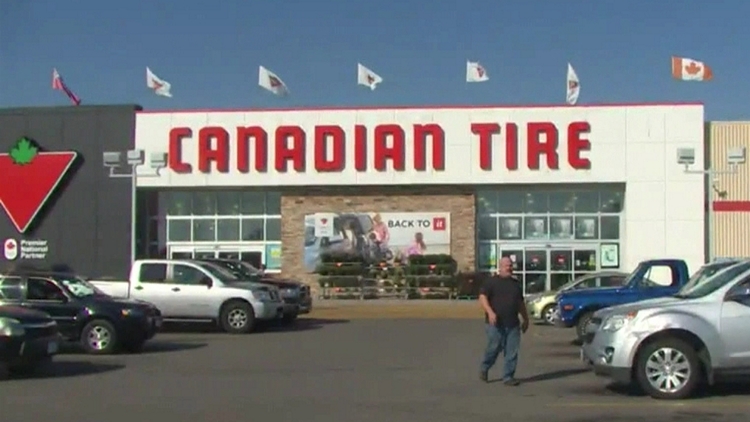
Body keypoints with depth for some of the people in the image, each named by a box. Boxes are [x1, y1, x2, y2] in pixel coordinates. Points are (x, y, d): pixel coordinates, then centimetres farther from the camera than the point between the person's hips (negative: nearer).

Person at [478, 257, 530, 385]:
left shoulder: (516, 283, 18)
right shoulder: (491, 281, -1)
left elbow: (520, 303, 26)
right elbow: (482, 298, -10)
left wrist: (525, 319, 23)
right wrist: (490, 312, -23)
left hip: (513, 324, 5)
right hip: (496, 324, -5)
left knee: (512, 352, 0)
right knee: (493, 348, 1)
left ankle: (508, 377, 7)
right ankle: (484, 369, 27)